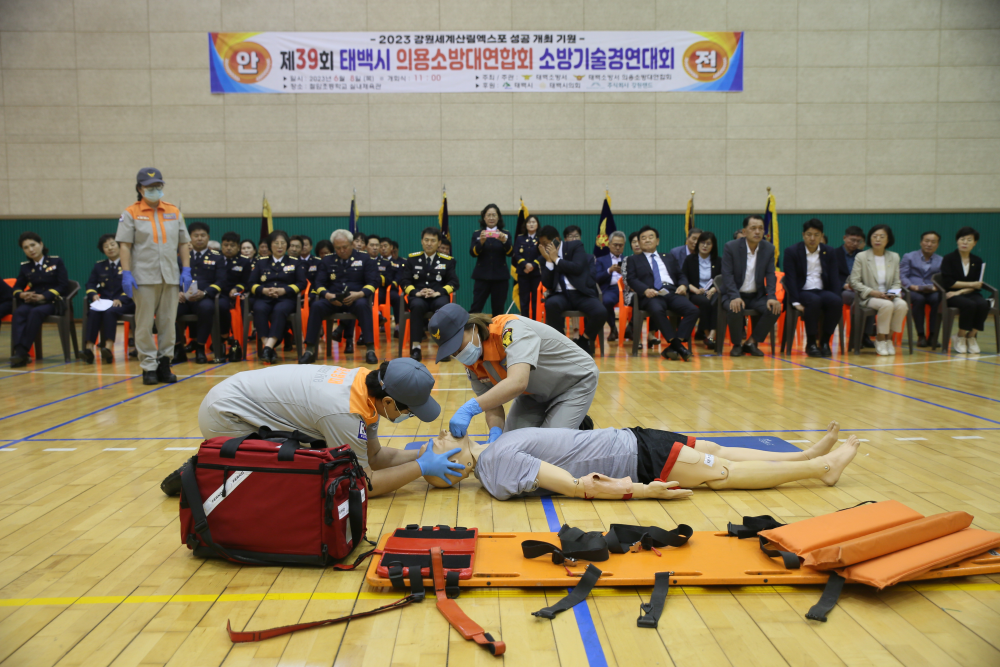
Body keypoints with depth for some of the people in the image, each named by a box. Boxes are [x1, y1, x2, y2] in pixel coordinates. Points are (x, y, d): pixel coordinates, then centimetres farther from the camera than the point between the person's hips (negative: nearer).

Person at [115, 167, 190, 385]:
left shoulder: (174, 212, 12)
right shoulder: (131, 213, 2)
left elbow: (184, 243, 12)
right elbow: (125, 245, -2)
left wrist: (186, 269, 3)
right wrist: (126, 273, -10)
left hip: (170, 277, 3)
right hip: (145, 277, -3)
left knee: (168, 322, 5)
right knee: (144, 324, 0)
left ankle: (164, 364, 13)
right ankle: (149, 367, 7)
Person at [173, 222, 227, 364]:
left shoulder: (217, 258, 15)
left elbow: (221, 282, 2)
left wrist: (204, 293, -17)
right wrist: (177, 292, -12)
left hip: (205, 298, -2)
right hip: (183, 298, 2)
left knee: (206, 307, -38)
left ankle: (200, 348, -22)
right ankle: (178, 349, -13)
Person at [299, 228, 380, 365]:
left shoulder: (364, 258, 8)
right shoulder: (328, 260, 14)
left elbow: (374, 281, 0)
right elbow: (319, 283, 10)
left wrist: (359, 294, -19)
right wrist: (328, 295, -14)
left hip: (357, 299, -2)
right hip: (332, 301, 2)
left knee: (362, 305, -37)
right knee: (316, 306, -29)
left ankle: (370, 349, -36)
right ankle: (310, 350, -23)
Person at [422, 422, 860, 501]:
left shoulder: (490, 451, 6)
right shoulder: (499, 465, -22)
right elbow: (572, 485, -26)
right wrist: (639, 491, -26)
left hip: (622, 439, 9)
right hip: (629, 458, -9)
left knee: (712, 450, 12)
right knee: (721, 472, -1)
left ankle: (811, 457, 23)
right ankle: (822, 465, 13)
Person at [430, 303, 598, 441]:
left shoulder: (511, 329, -37)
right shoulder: (472, 362, -13)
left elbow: (517, 382, -52)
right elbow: (493, 404, -10)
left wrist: (469, 408, -58)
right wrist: (495, 433, -32)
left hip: (576, 381, -7)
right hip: (536, 393, 7)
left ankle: (580, 429, 10)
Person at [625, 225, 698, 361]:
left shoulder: (669, 258, 33)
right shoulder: (635, 260, 22)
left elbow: (681, 276, 25)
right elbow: (632, 279, 6)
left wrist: (683, 285, 0)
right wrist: (645, 290, -14)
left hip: (673, 292, 3)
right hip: (652, 294, -3)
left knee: (693, 310, -27)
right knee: (657, 311, -40)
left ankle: (672, 348, -30)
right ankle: (678, 345, -34)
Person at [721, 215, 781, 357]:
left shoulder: (769, 249, 2)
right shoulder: (730, 247, -8)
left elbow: (770, 275, 0)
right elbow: (727, 275, -13)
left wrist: (771, 297, -18)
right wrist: (735, 297, -29)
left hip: (757, 295, 3)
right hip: (734, 295, -3)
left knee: (775, 308, -25)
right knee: (735, 309, -36)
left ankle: (751, 342, -7)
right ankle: (737, 344, -9)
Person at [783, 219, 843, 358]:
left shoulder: (829, 252, 11)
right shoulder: (792, 252, 0)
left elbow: (834, 277, 6)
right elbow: (790, 279, -7)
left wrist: (837, 298, -10)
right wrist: (795, 302, -19)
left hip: (823, 291, 3)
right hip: (802, 292, -3)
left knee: (836, 302, -30)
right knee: (814, 301, -37)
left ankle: (825, 341, -15)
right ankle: (811, 343, -23)